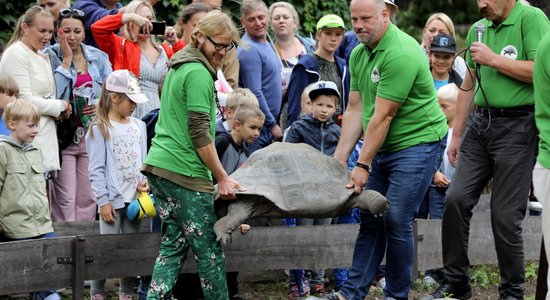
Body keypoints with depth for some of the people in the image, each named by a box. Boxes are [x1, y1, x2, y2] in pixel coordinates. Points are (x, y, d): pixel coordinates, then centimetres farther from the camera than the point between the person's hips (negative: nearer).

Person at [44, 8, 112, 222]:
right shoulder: (50, 56, -3)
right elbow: (53, 94, -17)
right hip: (63, 134, -4)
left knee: (88, 196, 6)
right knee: (65, 197, -8)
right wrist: (66, 60, -12)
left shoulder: (98, 57, 10)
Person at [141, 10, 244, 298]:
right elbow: (199, 134, -16)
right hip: (184, 172, -10)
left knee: (173, 244, 9)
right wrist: (222, 178, -9)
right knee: (208, 249, -2)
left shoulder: (178, 67, 18)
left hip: (159, 166, 10)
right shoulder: (199, 74, -13)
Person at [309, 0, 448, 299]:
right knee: (370, 218, 8)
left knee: (396, 220, -9)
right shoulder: (358, 55, 6)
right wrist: (339, 159, 3)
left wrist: (363, 165, -20)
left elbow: (382, 117, -23)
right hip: (382, 147, 8)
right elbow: (355, 109, 8)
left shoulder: (400, 54, -23)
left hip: (418, 143, -8)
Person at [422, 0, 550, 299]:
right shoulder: (478, 30, 13)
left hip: (516, 126, -6)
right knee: (456, 199, -2)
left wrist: (493, 59, -15)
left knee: (505, 214, -4)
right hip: (480, 123, 6)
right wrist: (456, 135, 20)